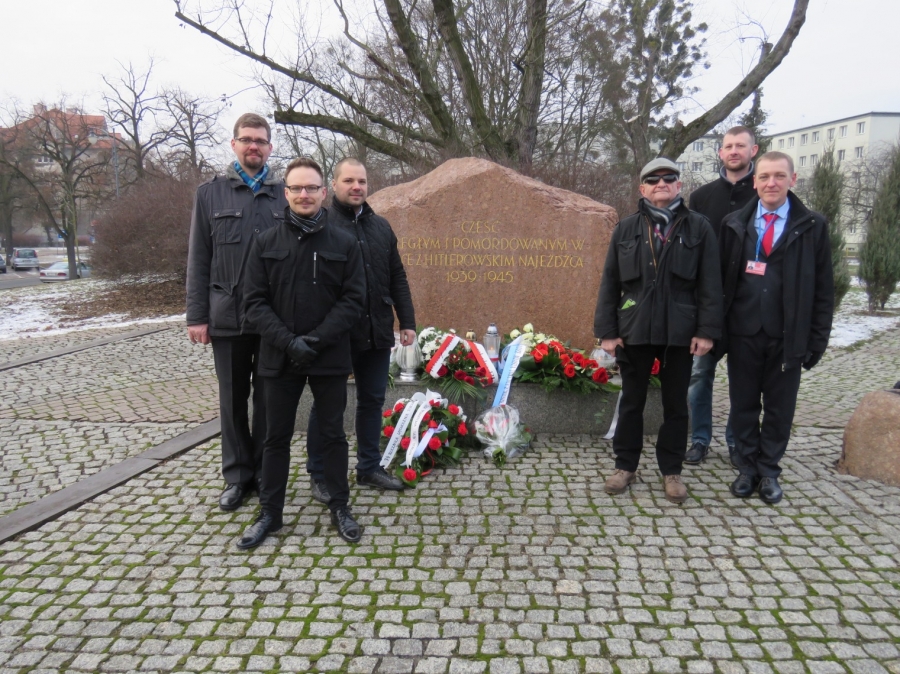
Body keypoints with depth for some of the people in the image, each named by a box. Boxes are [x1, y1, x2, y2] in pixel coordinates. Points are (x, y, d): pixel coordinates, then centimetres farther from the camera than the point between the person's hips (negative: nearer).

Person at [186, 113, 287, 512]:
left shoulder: (286, 195, 5)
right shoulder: (211, 194, 7)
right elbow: (198, 261, 5)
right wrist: (197, 316, -2)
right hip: (227, 316, 1)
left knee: (269, 398, 8)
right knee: (232, 399, 9)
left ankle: (266, 472, 22)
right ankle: (237, 475, 22)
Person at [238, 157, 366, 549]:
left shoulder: (344, 244, 1)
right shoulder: (267, 243, 3)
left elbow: (353, 300, -4)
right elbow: (255, 301, -1)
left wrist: (316, 340, -15)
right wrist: (288, 341, -15)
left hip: (330, 357, -1)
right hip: (279, 358, 1)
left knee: (333, 434, 10)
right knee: (276, 438, 11)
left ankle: (340, 506, 25)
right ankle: (270, 512, 25)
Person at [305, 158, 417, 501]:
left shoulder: (381, 226, 12)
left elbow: (397, 279, 15)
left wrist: (407, 321, 10)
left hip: (377, 333, 6)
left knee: (372, 400, 15)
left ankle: (369, 467, 30)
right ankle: (319, 475, 21)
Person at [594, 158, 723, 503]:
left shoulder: (698, 228, 2)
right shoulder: (626, 229, 5)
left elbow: (710, 284, 0)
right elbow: (610, 283, 4)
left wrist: (706, 331, -7)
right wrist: (607, 331, -1)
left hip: (680, 332, -1)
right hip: (634, 330, 1)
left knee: (676, 404, 10)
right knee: (631, 401, 11)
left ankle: (672, 470, 25)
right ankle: (626, 465, 25)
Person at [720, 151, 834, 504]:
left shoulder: (812, 226, 1)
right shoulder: (734, 224, 5)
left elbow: (823, 288, 1)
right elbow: (720, 279, 5)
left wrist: (817, 339, -3)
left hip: (787, 337, -1)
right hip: (742, 334, 1)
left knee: (779, 408, 9)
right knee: (743, 406, 10)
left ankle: (769, 471, 24)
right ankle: (747, 468, 25)